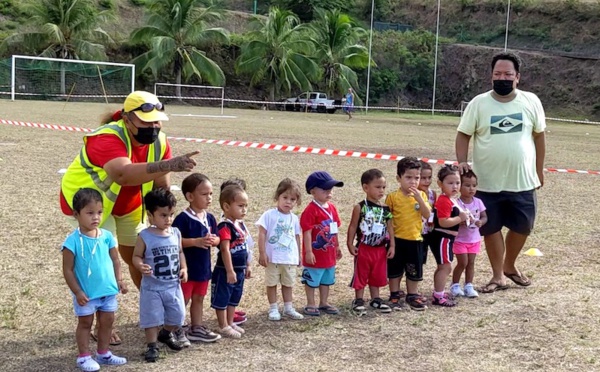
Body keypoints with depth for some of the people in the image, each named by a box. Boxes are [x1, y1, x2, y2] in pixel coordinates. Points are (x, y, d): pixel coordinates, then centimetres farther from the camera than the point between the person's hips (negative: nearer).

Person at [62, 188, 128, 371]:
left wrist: (119, 280, -4)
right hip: (86, 293, -5)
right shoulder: (73, 241, -17)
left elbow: (115, 261, 7)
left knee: (107, 321, 15)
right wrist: (77, 292, -15)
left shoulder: (107, 236, -3)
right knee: (85, 323, 10)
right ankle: (84, 357, 21)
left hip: (108, 290, 5)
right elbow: (68, 270, -12)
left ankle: (103, 353, 30)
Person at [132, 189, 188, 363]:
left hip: (173, 286, 5)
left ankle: (166, 334, 43)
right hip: (152, 287, -4)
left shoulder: (176, 233, 0)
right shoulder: (145, 236, -14)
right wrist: (141, 266, -29)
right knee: (152, 317, 2)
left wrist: (184, 269, -2)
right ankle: (152, 346, 17)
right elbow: (137, 256, -8)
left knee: (177, 316, 15)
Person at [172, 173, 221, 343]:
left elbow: (217, 238, 12)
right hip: (186, 267, -7)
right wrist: (196, 241, -28)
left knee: (199, 299, 18)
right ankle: (175, 331, 14)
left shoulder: (210, 218, 4)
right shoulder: (183, 218, -18)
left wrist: (213, 240, -12)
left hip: (203, 267, 7)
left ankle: (197, 329, 29)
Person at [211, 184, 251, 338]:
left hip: (239, 270, 9)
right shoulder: (225, 227, -20)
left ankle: (230, 323, 30)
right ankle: (223, 327, 11)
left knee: (234, 298, 19)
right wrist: (230, 271, -26)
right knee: (222, 299, 4)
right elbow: (225, 250, -25)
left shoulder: (241, 225, 9)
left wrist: (247, 266, 20)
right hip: (226, 271, -9)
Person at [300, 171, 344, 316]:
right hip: (315, 253, -8)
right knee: (312, 280, 6)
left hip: (329, 253, 8)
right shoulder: (311, 210, -19)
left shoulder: (332, 208, 4)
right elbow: (307, 232, -20)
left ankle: (324, 303, 30)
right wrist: (308, 251, -21)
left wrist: (337, 246, 18)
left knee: (326, 280, 18)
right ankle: (311, 304, 18)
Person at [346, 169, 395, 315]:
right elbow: (353, 226, -6)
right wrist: (350, 244, -9)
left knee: (377, 275, 15)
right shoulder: (360, 207, -10)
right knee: (361, 275, 6)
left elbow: (390, 227, 6)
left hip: (380, 249, 4)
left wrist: (392, 245, 3)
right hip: (363, 248, -4)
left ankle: (375, 299, 28)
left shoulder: (385, 209, 2)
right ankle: (359, 300, 18)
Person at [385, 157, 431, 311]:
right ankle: (394, 295, 21)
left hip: (415, 239, 3)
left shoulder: (421, 195, 2)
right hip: (397, 239, -3)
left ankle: (412, 295, 26)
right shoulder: (392, 197, -8)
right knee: (395, 269, 8)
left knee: (414, 269, 12)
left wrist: (419, 198, -18)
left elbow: (427, 215, -8)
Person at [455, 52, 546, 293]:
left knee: (522, 226, 12)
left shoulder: (531, 101, -1)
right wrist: (462, 162, -15)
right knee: (491, 228, 8)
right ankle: (498, 276, 24)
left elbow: (539, 136, 7)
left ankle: (510, 266, 37)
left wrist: (539, 171, 8)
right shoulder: (479, 103, -4)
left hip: (522, 181, 1)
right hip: (487, 183, -1)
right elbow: (463, 135, 0)